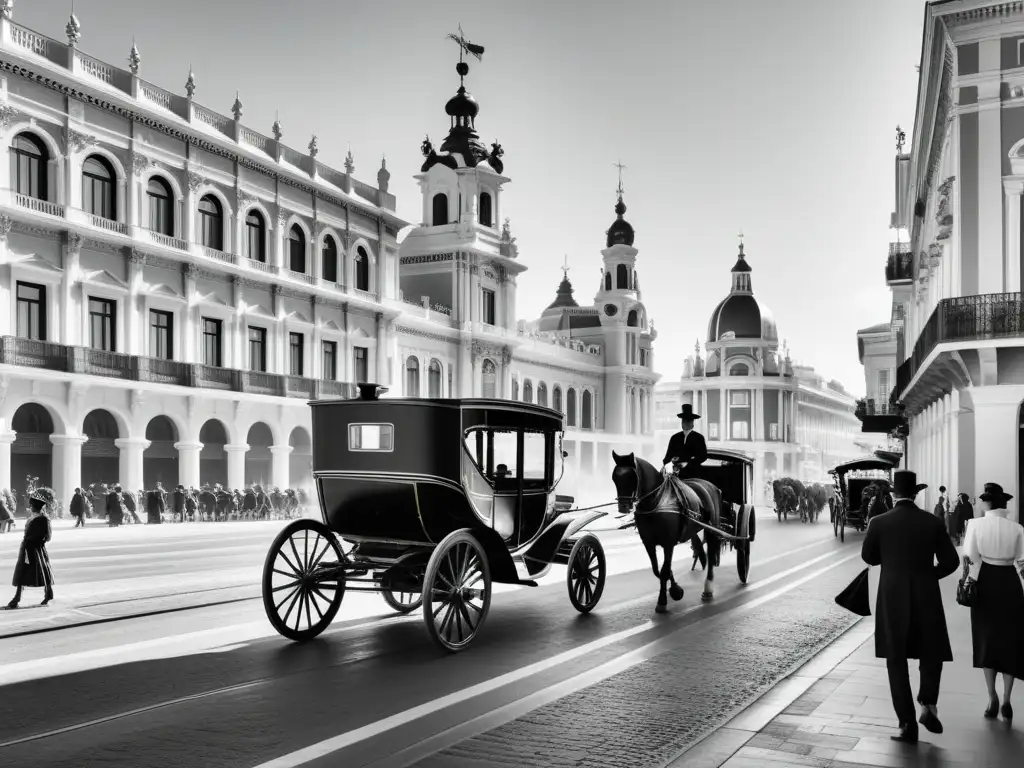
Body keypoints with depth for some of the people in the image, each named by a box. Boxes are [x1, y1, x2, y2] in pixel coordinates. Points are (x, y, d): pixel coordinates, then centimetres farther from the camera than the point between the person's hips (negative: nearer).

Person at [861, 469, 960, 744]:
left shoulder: (879, 523, -7)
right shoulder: (933, 522, -4)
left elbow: (869, 557, 6)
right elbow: (951, 561, 0)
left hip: (892, 599, -1)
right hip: (927, 597, 1)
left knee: (897, 661, 9)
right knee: (932, 653, 20)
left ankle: (907, 724, 5)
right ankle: (928, 704, -2)